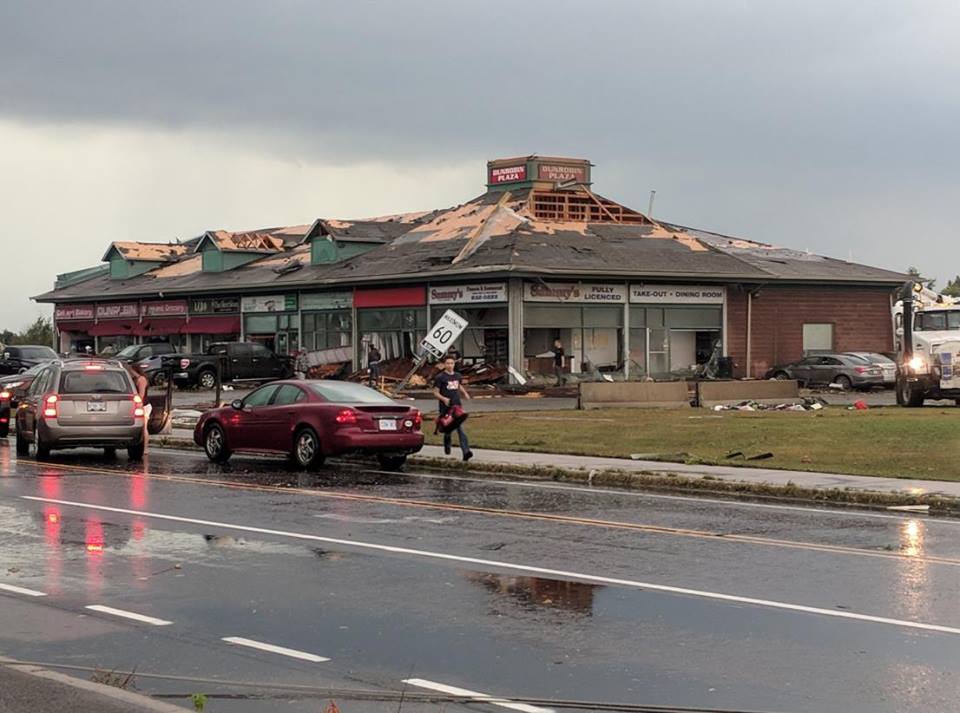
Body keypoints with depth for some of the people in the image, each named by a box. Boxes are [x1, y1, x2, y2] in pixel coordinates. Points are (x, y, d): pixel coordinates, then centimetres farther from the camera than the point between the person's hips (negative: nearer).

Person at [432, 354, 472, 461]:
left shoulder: (457, 376, 12)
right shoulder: (440, 377, -4)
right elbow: (435, 392, -4)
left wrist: (464, 393, 10)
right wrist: (444, 399, -22)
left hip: (457, 407, 3)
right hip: (446, 408, -3)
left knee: (461, 430, -9)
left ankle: (466, 452, -20)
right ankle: (447, 447, 36)